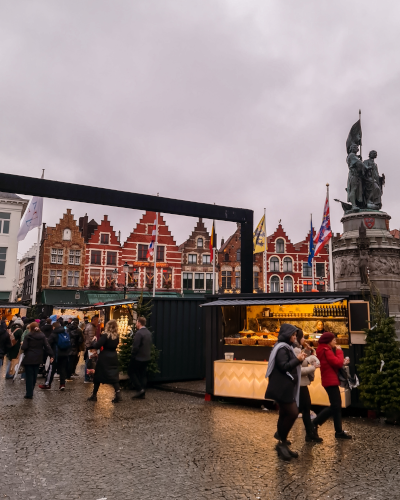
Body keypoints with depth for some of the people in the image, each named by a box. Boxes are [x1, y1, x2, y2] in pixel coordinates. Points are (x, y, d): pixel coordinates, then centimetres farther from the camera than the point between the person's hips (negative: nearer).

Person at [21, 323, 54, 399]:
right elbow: (47, 346, -2)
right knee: (34, 376, 14)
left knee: (29, 376, 1)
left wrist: (22, 345, 10)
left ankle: (29, 394, 2)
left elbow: (24, 347, -12)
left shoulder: (28, 336, -9)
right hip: (38, 359, 4)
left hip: (29, 359, -4)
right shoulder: (42, 336, 3)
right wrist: (51, 355, -2)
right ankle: (30, 392, 22)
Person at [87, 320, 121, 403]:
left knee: (97, 376, 10)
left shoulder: (105, 335, -16)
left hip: (104, 358, -5)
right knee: (114, 376, 7)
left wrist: (94, 341, 0)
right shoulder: (117, 336, 1)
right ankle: (118, 394, -8)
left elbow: (96, 346, -19)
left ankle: (94, 395, 20)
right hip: (113, 358, 5)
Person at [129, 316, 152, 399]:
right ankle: (142, 393, 16)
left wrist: (133, 356, -8)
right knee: (143, 374, 13)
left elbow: (135, 347, -22)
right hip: (147, 357, 8)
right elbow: (150, 345, 13)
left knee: (131, 372, 7)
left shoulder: (139, 333, -20)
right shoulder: (149, 333, 7)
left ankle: (139, 389, -1)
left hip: (139, 357, -8)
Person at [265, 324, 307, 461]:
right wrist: (297, 359, -16)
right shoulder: (282, 348, -15)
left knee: (285, 415, 11)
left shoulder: (286, 347, 17)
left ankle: (282, 445, 17)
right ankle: (282, 442, 1)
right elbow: (283, 367, -22)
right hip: (282, 388, -10)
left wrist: (298, 359, 8)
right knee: (293, 413, -11)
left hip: (286, 388, 10)